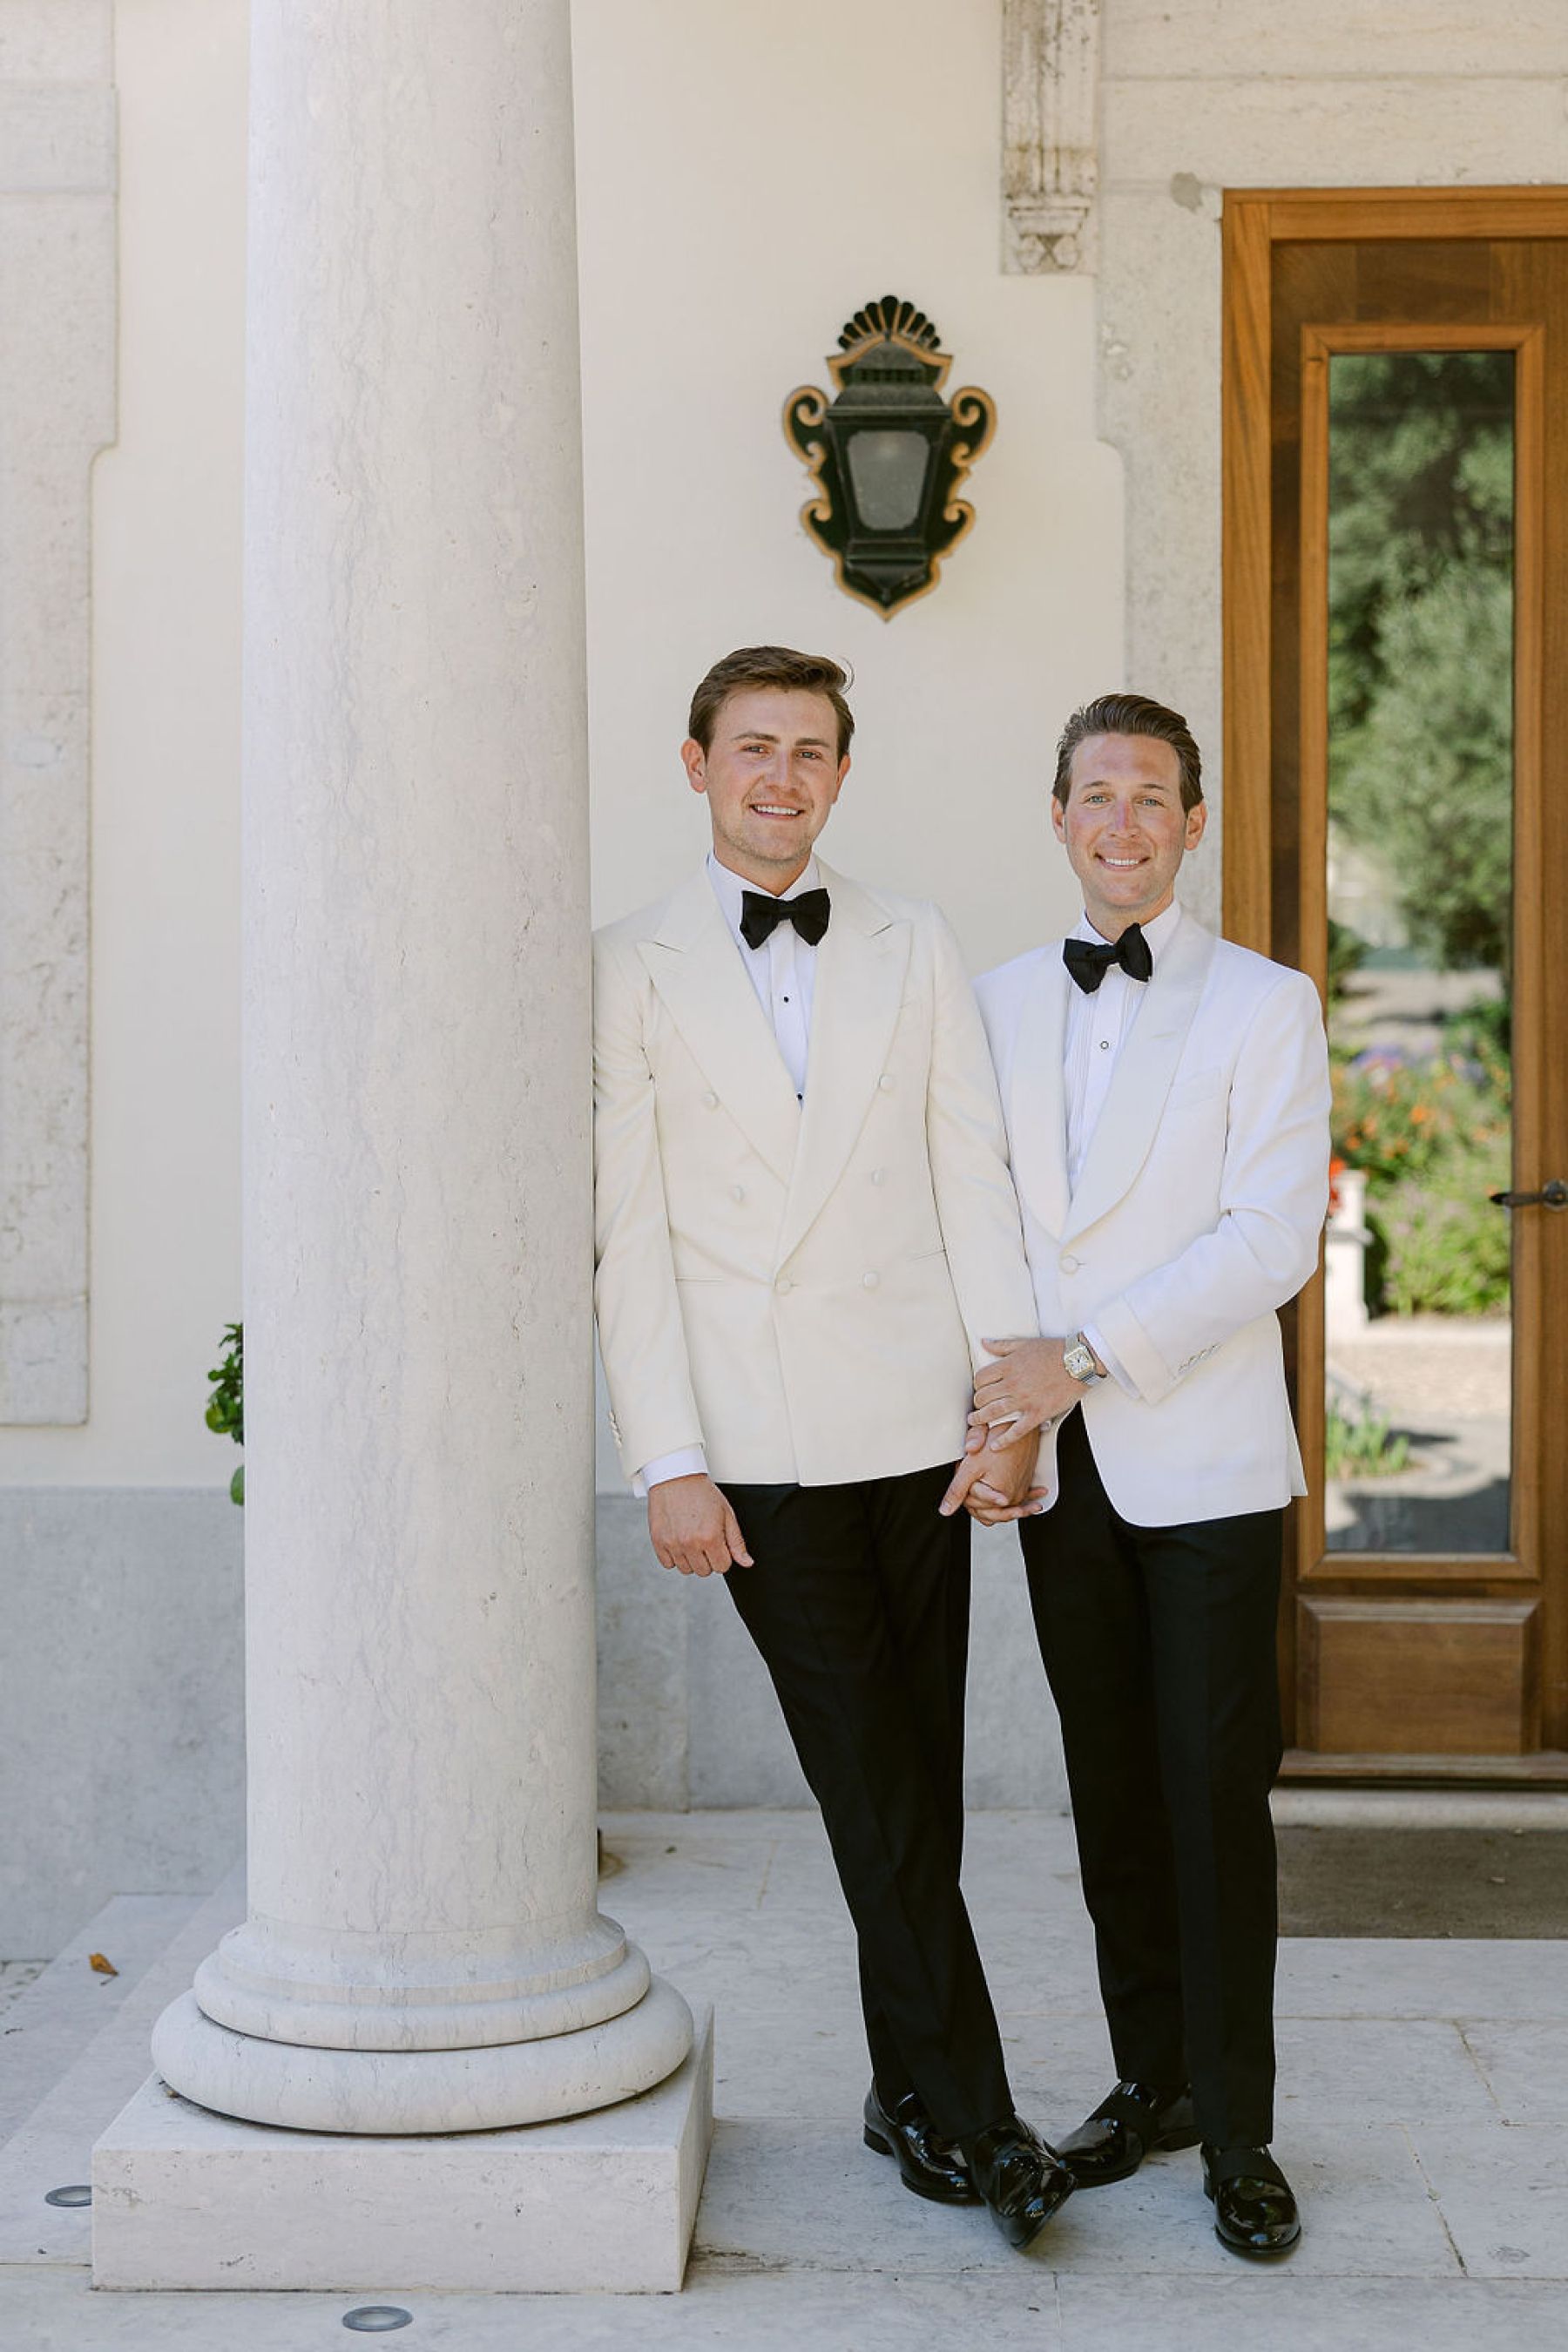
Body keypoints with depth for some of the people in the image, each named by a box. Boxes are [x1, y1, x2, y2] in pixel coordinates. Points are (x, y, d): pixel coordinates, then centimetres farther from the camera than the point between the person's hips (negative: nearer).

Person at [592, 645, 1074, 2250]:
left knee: (917, 1777, 9)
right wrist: (666, 1462, -7)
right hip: (757, 1442, -2)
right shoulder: (630, 971, 3)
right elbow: (627, 1234, -1)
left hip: (916, 1423, 3)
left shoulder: (916, 951, 11)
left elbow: (973, 1182, 6)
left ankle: (909, 2091, 23)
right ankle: (975, 2112, 6)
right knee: (874, 1788, -2)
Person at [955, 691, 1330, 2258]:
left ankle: (1236, 2137, 10)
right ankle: (1152, 2083, 25)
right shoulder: (996, 1006, 12)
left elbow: (1274, 1235, -11)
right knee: (1111, 1792, 10)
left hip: (1204, 1463, -4)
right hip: (1060, 1468, 4)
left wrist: (1086, 1356, -17)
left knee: (1215, 1794, -2)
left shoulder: (1265, 1006, -1)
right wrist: (992, 1410, -1)